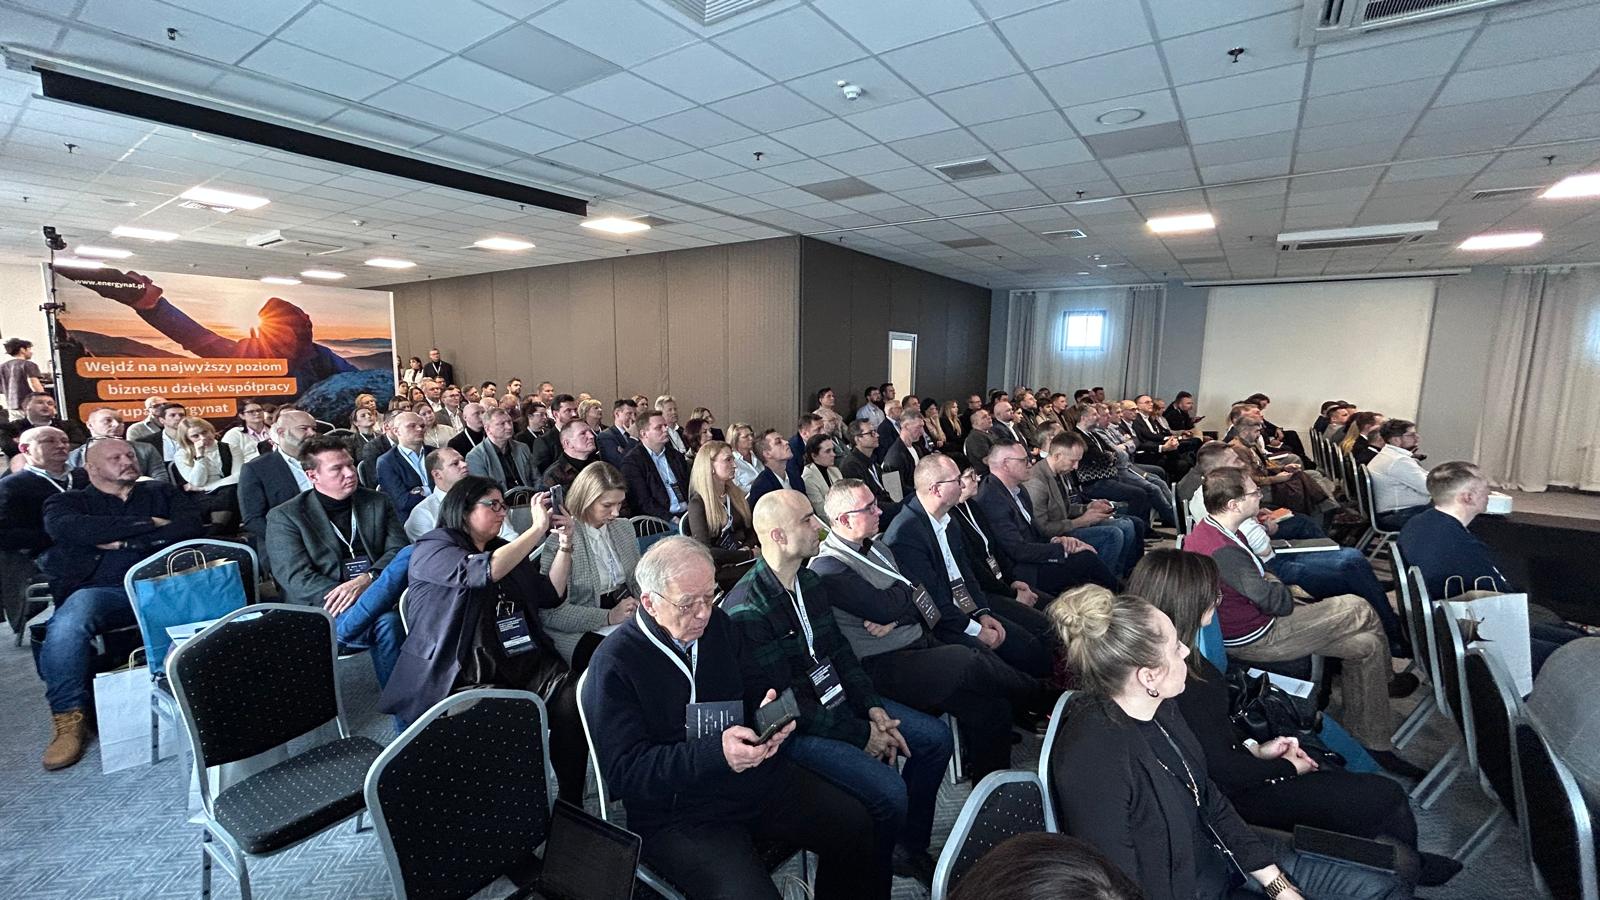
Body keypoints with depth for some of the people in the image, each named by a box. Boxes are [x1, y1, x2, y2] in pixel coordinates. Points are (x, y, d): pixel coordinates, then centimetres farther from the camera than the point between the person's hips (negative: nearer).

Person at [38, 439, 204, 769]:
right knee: (65, 628, -34)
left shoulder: (161, 492, 23)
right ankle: (69, 718, -15)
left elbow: (191, 526, 3)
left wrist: (124, 542, -3)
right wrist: (148, 525, -5)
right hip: (101, 590, 0)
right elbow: (71, 529, -5)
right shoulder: (67, 502, 20)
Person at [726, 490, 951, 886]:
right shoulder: (746, 608, -24)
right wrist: (861, 735, -17)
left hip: (838, 698, 9)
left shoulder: (810, 581, 3)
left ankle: (911, 849, 23)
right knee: (889, 790, -22)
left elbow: (838, 651, 9)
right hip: (795, 728, -8)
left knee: (936, 738, 4)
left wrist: (873, 707, -4)